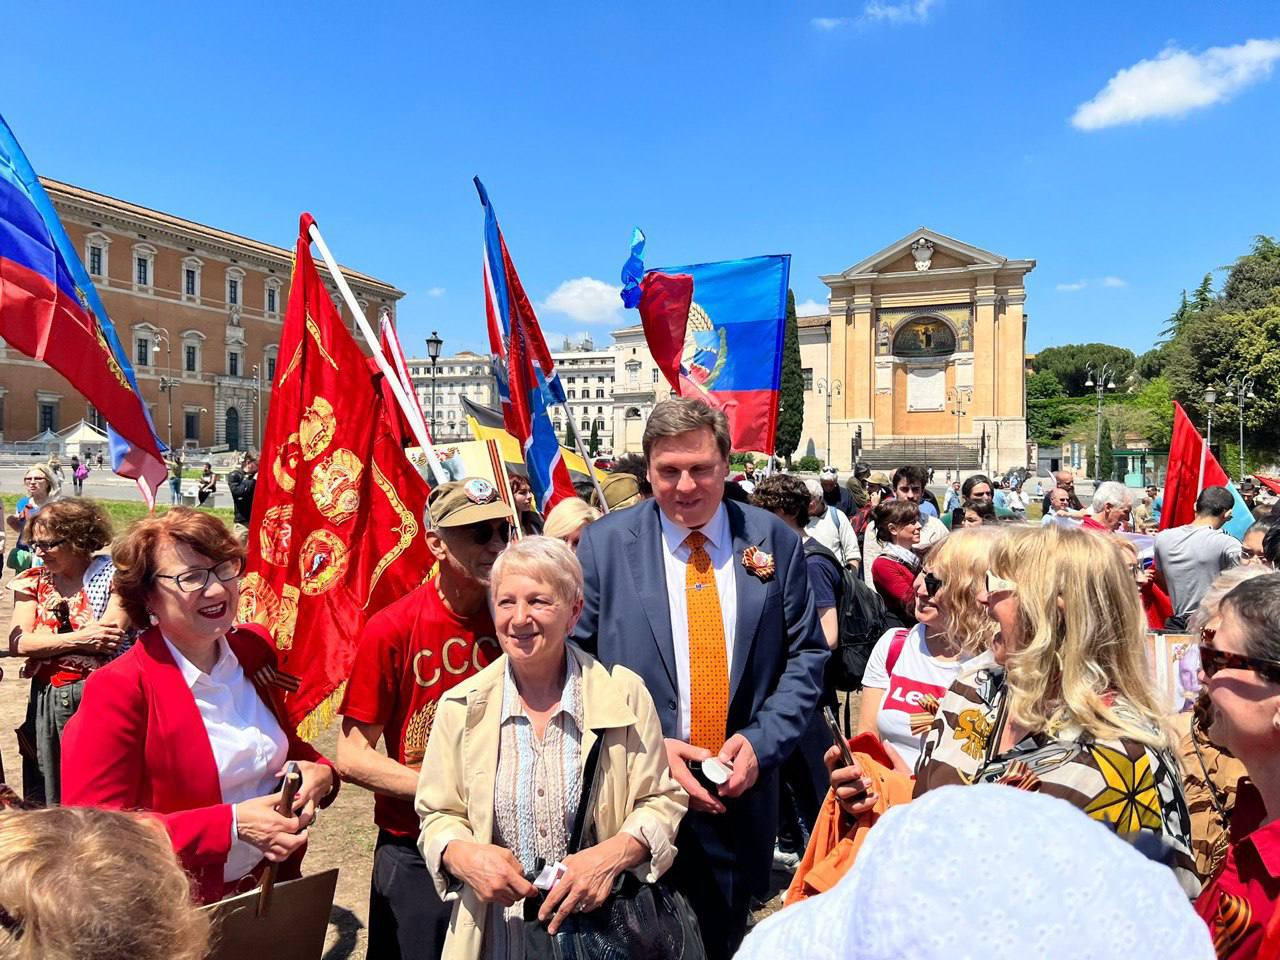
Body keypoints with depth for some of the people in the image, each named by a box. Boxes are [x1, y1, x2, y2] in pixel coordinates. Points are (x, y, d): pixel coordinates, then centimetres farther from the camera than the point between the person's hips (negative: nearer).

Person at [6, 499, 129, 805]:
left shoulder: (113, 575, -5)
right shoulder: (33, 581, 8)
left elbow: (109, 639, -17)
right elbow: (17, 643, -4)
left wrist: (43, 644, -8)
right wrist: (78, 639, -15)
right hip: (47, 701, 5)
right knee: (46, 794, 13)